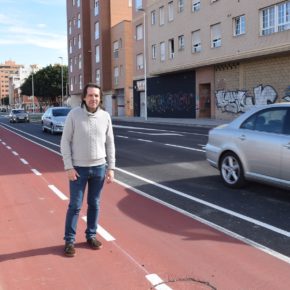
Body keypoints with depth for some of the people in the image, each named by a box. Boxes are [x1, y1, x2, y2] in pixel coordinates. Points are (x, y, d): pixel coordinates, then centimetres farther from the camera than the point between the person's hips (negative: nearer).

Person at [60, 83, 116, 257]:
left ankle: (91, 235, 28)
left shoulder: (105, 116, -2)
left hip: (99, 167, 3)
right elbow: (65, 142, -7)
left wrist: (111, 168, 0)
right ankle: (69, 240, 17)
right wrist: (69, 167, -12)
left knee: (94, 204, 13)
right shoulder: (74, 114, -10)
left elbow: (110, 143, 4)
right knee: (75, 205, 4)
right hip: (79, 168, -2)